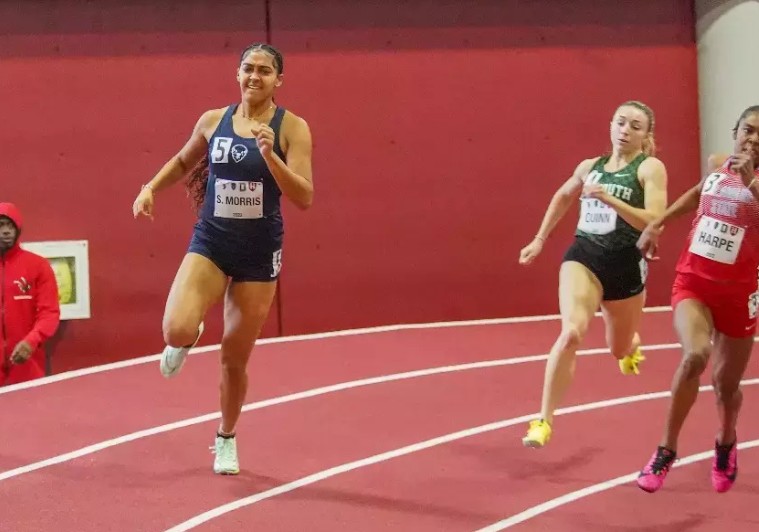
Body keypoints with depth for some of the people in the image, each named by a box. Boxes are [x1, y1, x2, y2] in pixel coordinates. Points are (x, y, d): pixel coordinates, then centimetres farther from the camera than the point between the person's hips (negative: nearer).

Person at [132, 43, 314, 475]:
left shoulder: (292, 127, -8)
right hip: (210, 242, 1)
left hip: (259, 251, -1)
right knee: (176, 330, -23)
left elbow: (305, 198, -16)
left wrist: (270, 156, -28)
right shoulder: (213, 120, 1)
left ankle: (227, 439, 33)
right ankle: (186, 339, 17)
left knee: (235, 358, 8)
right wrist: (151, 188, 6)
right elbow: (184, 161, 21)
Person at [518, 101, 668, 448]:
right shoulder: (590, 167, 8)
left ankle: (631, 347, 62)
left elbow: (653, 222, -19)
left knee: (620, 350, 20)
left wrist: (609, 199, -29)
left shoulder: (650, 168, -6)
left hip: (626, 265, -1)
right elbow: (562, 197, 29)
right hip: (583, 257, 1)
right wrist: (540, 240, 28)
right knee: (571, 332, -25)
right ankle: (544, 421, -22)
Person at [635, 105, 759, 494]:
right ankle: (666, 450, -12)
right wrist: (658, 224, 23)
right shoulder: (717, 164, 2)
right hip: (692, 280, 1)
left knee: (726, 384, 12)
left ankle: (726, 443, 46)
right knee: (695, 356, -27)